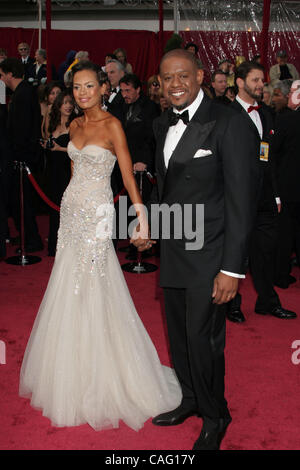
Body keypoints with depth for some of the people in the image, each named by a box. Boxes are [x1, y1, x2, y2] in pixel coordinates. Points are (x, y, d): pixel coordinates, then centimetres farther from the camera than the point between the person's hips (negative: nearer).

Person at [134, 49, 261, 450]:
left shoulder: (228, 124, -15)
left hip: (209, 252, -7)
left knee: (203, 338, 1)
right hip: (173, 249, 7)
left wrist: (232, 267, -19)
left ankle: (215, 416, 27)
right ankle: (190, 399, 41)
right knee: (178, 333, 17)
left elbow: (241, 198, -17)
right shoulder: (163, 125, 8)